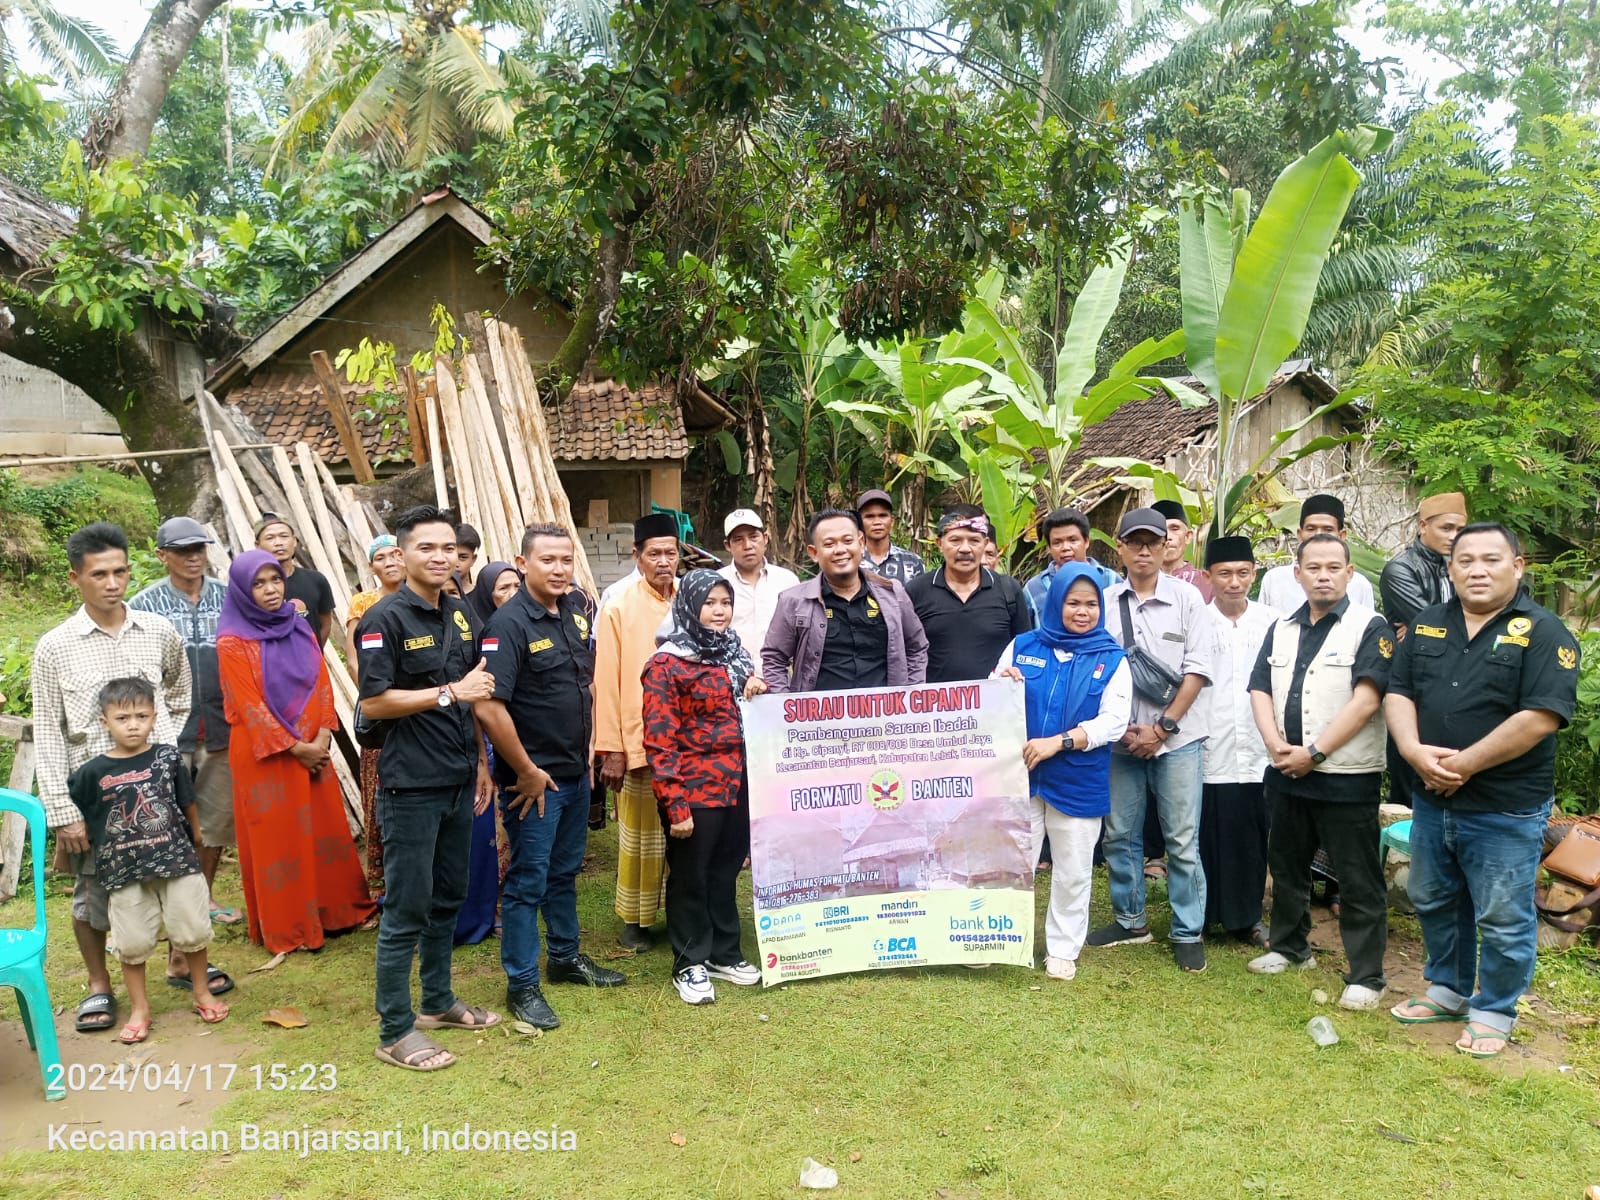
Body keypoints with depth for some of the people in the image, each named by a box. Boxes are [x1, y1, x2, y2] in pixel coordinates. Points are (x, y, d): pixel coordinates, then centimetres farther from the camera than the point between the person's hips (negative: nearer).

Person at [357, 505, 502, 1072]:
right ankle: (395, 1030, 12)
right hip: (411, 786, -7)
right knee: (406, 909, 0)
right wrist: (449, 692, -21)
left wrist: (481, 762, 16)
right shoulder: (385, 619, -11)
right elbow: (373, 702, -17)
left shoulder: (458, 614, 11)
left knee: (448, 898, 17)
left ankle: (438, 1001, 33)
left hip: (458, 782, 7)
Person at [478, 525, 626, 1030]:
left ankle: (566, 957, 37)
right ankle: (522, 985, 17)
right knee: (528, 881, 4)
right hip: (534, 779, -7)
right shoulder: (508, 623, -19)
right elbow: (490, 708, -25)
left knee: (565, 872, 21)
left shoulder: (577, 607, 3)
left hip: (577, 773, 7)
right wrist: (527, 772, -18)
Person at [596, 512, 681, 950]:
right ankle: (634, 919, 21)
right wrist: (611, 750, -8)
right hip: (640, 742, -3)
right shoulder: (618, 609, -3)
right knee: (640, 835, 6)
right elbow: (606, 683, -5)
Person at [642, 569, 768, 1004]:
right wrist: (674, 804, -17)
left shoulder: (735, 653, 10)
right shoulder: (667, 663, -9)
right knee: (690, 878, 7)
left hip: (737, 787, 6)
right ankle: (689, 965, 21)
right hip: (695, 791, -6)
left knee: (726, 872, 17)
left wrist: (757, 690, -1)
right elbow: (659, 739, -13)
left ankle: (724, 954, 31)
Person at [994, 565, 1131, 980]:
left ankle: (1063, 949, 28)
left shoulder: (1112, 658, -2)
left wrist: (1057, 742, -22)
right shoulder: (1022, 646, 3)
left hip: (1079, 783, -1)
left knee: (1073, 873, 12)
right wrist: (1001, 684, -16)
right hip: (1021, 775, 1)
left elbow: (1114, 722, -11)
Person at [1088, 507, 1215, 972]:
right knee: (1120, 834, 10)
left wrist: (1162, 728, -9)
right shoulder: (1104, 602, 3)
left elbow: (1197, 671, -4)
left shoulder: (1187, 598, -1)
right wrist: (1119, 726, -4)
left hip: (1177, 738, -2)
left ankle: (1187, 933, 14)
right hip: (1122, 738, 2)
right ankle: (1129, 920, 26)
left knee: (1182, 840, 1)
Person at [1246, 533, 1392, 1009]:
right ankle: (1289, 947, 35)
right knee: (1287, 866, 18)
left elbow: (1366, 700, -16)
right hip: (1286, 774, 6)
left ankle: (1365, 976, 12)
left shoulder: (1370, 628, -7)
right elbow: (1260, 690, 7)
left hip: (1348, 778, -6)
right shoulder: (1282, 629, 11)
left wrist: (1314, 752, -18)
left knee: (1358, 880, 2)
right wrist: (1276, 744, -10)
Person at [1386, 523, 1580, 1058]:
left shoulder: (1542, 632, -11)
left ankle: (1494, 1012, 25)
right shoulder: (1426, 625, 6)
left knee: (1502, 920, 7)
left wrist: (1463, 764, -19)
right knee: (1434, 903, 19)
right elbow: (1399, 693, 3)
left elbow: (1540, 717, -21)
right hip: (1432, 802, 6)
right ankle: (1447, 991, 38)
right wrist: (1415, 751, -15)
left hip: (1506, 810, -6)